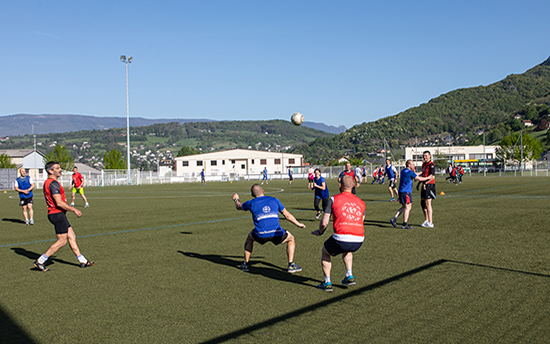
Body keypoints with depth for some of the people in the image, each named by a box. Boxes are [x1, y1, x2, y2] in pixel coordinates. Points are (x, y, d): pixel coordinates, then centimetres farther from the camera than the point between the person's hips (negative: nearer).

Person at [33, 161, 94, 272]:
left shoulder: (47, 182, 15)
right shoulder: (53, 183, -18)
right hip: (58, 214, -11)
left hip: (54, 214, 11)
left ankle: (83, 261, 16)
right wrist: (74, 210, -15)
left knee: (72, 237, 11)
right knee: (62, 241, -4)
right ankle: (40, 261, 1)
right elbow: (59, 203, -23)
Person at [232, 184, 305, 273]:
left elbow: (238, 207, 31)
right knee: (291, 239, 28)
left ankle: (245, 264, 32)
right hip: (277, 235, 0)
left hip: (261, 236, 1)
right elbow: (287, 215, 19)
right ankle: (291, 265, 15)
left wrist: (236, 199, 54)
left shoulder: (251, 203, 10)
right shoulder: (274, 200, 13)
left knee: (250, 237, 34)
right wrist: (298, 224, 34)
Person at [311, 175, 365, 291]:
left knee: (325, 252, 25)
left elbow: (324, 222, 3)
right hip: (359, 240, 5)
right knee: (347, 251, 40)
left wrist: (320, 232, 24)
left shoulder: (334, 199, 6)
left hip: (342, 238, -5)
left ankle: (327, 283, 21)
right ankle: (349, 276, 29)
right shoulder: (361, 202, 18)